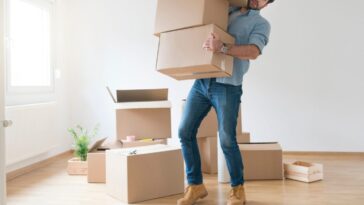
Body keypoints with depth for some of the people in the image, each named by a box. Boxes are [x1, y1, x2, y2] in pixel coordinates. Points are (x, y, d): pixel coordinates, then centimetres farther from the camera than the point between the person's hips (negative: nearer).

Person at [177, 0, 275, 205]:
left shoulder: (261, 23, 4)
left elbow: (253, 52, -16)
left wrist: (222, 48, -31)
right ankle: (196, 185, 15)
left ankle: (238, 188, 17)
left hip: (227, 87, -4)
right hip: (201, 81, 5)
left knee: (227, 140, -6)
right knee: (185, 132, 1)